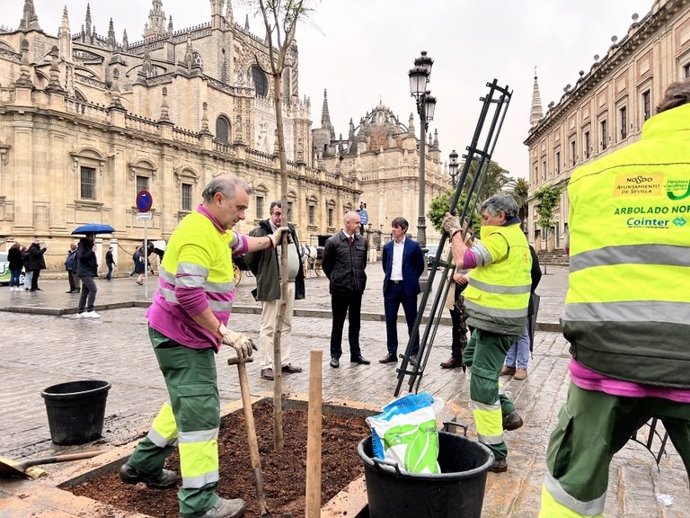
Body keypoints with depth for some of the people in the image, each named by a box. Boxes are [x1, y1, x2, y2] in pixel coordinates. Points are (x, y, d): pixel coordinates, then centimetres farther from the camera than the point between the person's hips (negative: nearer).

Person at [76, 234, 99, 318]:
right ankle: (89, 311, -13)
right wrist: (91, 252, -20)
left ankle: (80, 312, 15)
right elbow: (81, 256, -22)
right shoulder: (82, 245, -8)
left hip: (89, 272, 10)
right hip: (85, 272, -10)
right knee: (93, 289, -17)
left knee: (85, 292, 10)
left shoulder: (89, 245, 20)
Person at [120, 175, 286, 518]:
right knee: (200, 411, -6)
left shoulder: (216, 229, 9)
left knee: (187, 402, 23)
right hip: (181, 337, -11)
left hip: (191, 335, 11)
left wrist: (270, 241, 41)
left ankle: (143, 464, 38)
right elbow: (189, 296, -31)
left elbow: (238, 243, 33)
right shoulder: (197, 232, -24)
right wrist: (225, 333, -26)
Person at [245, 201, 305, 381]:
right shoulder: (261, 231, -9)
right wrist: (263, 277, 1)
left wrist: (297, 277, 15)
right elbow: (250, 258, -6)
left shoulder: (291, 230, 14)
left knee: (286, 326, 13)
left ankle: (284, 362, 23)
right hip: (272, 285, -7)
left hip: (290, 284, 8)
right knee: (268, 327, -1)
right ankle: (266, 366, 6)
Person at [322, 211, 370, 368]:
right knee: (338, 323, 5)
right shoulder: (333, 241, -9)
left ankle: (355, 354, 22)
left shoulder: (362, 241, 5)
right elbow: (326, 264, 3)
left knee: (355, 322, 12)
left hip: (357, 288, 4)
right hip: (339, 289, -4)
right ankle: (335, 355, 16)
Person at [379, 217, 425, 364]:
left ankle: (414, 352, 14)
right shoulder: (387, 246, 8)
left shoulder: (413, 246, -4)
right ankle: (391, 352, 16)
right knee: (390, 321, 7)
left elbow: (420, 265, 5)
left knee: (412, 321, 4)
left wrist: (412, 279, 7)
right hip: (391, 287, 4)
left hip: (407, 288, -4)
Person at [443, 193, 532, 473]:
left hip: (496, 322, -11)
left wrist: (455, 231, -11)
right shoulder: (517, 238, 16)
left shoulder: (501, 238, -16)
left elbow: (463, 259, -24)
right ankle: (507, 412, 27)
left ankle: (494, 453, 2)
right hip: (501, 319, 11)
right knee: (471, 358, 25)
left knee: (482, 382, -6)